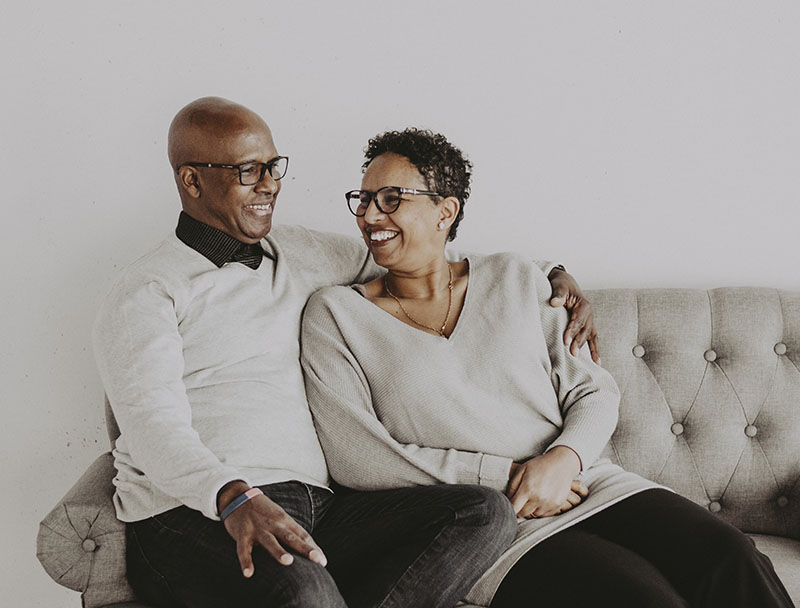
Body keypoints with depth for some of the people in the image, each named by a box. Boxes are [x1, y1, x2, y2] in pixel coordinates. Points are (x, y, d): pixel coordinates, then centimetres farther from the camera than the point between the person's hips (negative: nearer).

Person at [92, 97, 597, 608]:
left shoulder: (301, 255, 22)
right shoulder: (148, 293, 3)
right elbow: (155, 430, -12)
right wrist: (235, 498, -32)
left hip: (316, 510, 7)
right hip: (196, 517, -6)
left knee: (486, 514, -17)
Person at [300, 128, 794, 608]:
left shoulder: (515, 278, 14)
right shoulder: (335, 314, 4)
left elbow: (595, 390, 12)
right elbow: (356, 459, -6)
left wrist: (562, 459, -12)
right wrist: (504, 476, -12)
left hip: (588, 483, 4)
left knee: (731, 563, -23)